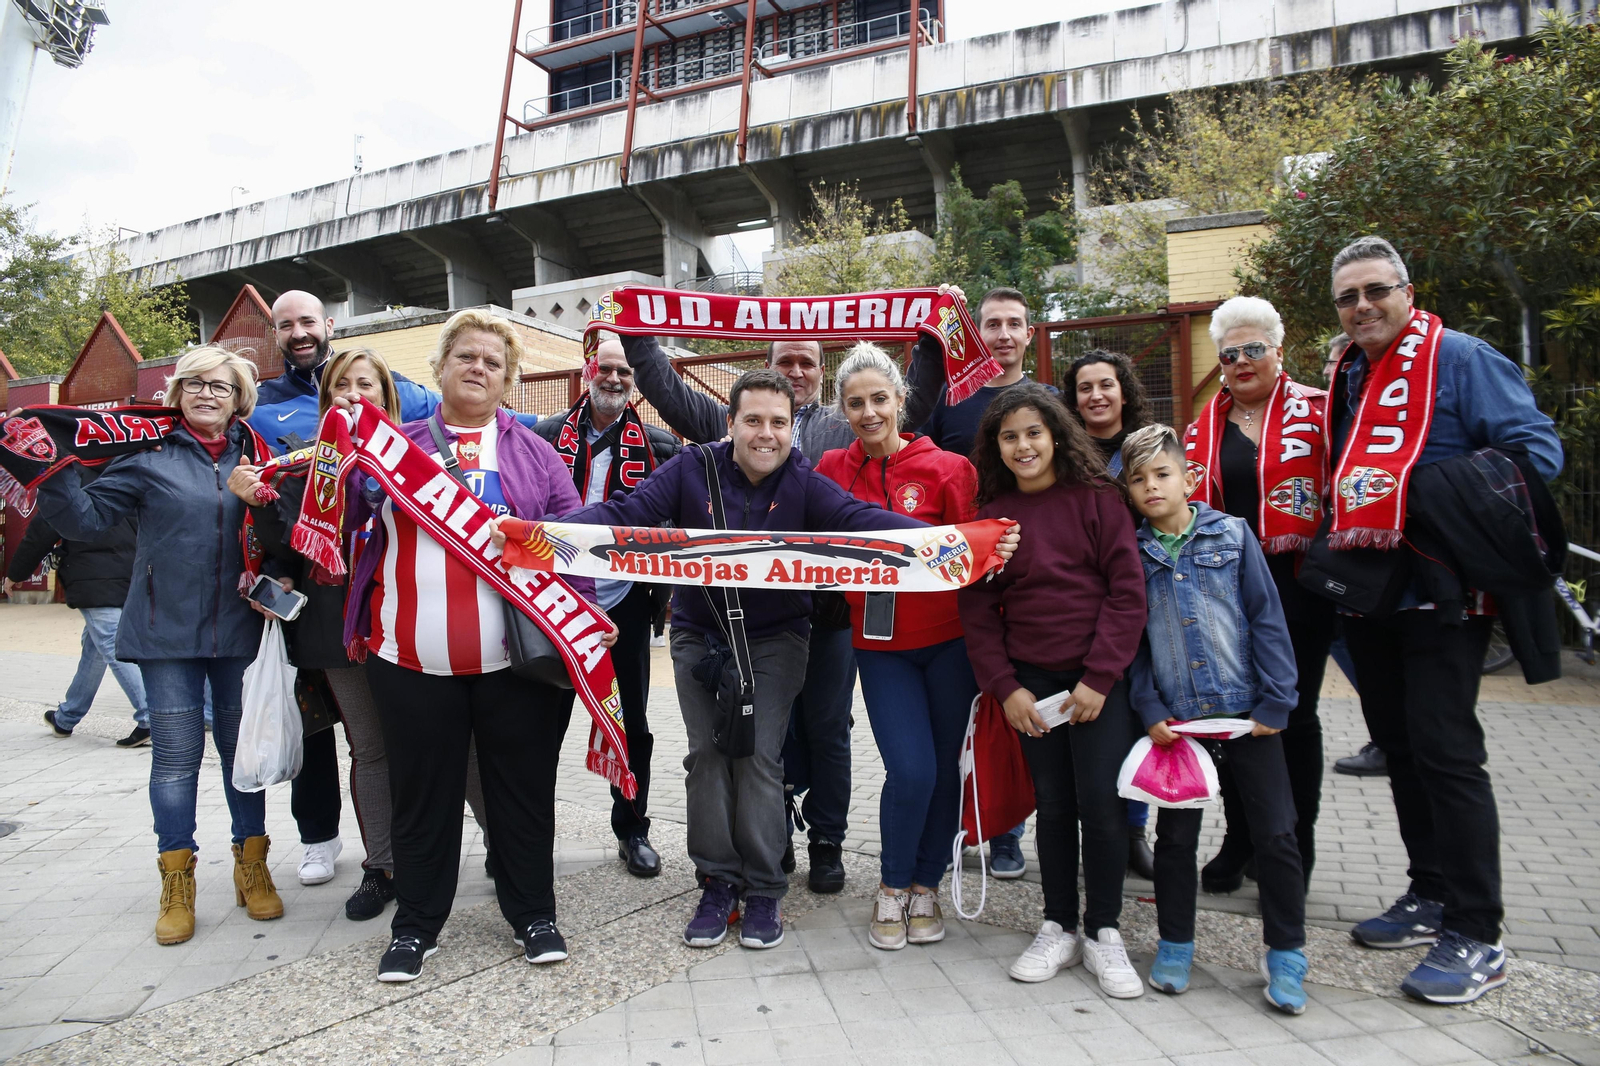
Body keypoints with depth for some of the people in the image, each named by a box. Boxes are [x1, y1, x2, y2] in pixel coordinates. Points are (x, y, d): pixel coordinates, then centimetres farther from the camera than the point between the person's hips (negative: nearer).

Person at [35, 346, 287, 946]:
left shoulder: (255, 453, 6)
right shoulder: (151, 454, -1)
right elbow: (87, 517, -3)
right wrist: (53, 474, -18)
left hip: (240, 630, 2)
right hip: (168, 631, -2)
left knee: (243, 746, 11)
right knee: (176, 755, 3)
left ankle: (251, 866, 25)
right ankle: (177, 882, 19)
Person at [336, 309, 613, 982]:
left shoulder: (533, 453, 9)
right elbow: (342, 518, 10)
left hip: (513, 656, 0)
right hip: (411, 660, 1)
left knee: (523, 789, 9)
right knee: (421, 794, 11)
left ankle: (533, 914, 26)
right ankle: (415, 925, 28)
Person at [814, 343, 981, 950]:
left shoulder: (946, 468, -6)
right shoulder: (833, 470, 2)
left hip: (947, 638, 0)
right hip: (880, 644, 0)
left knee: (944, 766, 8)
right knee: (911, 770, -9)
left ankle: (926, 885, 30)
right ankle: (893, 887, 17)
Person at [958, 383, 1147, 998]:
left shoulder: (1096, 499, -2)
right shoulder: (990, 515, 5)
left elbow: (1128, 591, -5)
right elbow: (976, 608, 5)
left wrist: (1099, 677, -11)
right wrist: (1004, 687, -3)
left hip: (1100, 678, -2)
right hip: (1030, 681, 2)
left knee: (1102, 801, -3)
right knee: (1054, 803, 7)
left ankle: (1103, 933, 15)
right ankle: (1058, 929, 22)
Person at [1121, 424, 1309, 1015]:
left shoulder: (1232, 534, -1)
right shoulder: (1133, 554, 2)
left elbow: (1267, 619, -1)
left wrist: (1275, 701, -6)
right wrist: (1150, 711, -5)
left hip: (1247, 709, -1)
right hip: (1176, 716, 1)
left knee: (1275, 832, 3)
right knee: (1176, 833, 9)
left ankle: (1285, 953, 20)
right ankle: (1174, 944, 26)